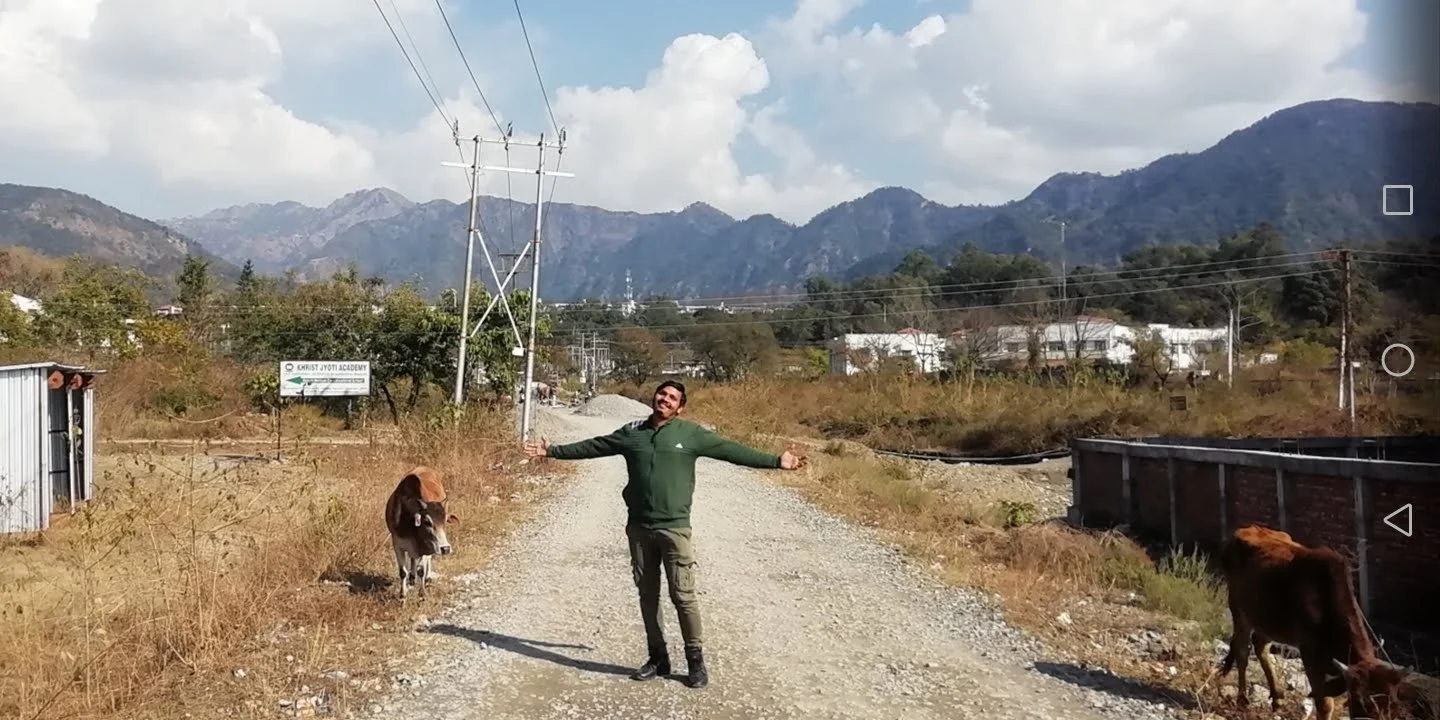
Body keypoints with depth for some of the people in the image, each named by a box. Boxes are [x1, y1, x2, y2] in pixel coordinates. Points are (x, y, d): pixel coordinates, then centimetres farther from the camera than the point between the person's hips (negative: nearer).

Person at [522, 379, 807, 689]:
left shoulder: (691, 433, -1)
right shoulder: (632, 432, 8)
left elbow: (731, 450, -4)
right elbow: (593, 446, 16)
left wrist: (776, 461, -10)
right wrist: (553, 451, 18)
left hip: (675, 528, -3)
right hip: (639, 528, 4)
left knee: (683, 596, -5)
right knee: (648, 595, 11)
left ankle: (695, 661, 8)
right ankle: (657, 657, 24)